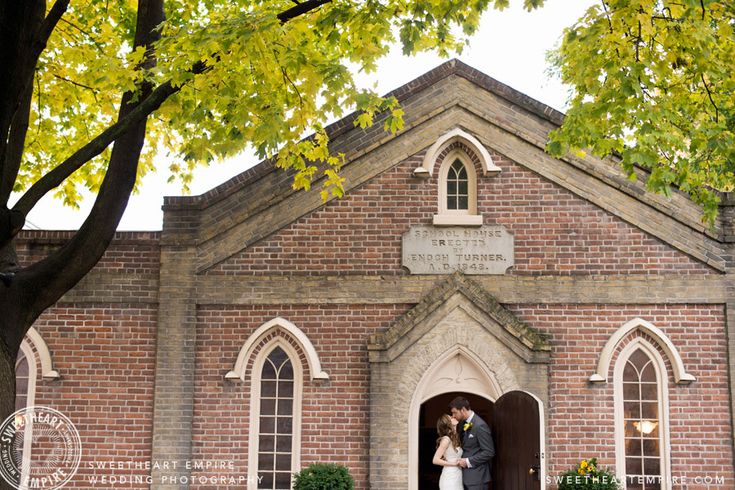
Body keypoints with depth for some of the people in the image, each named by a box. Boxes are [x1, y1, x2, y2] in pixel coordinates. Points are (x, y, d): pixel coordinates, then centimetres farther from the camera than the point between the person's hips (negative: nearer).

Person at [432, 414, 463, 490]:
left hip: (456, 478, 8)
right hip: (449, 479, -8)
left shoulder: (454, 439, 12)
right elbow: (435, 460, -15)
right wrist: (453, 463, -13)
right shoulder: (446, 439, -12)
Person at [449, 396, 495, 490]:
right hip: (466, 476, 8)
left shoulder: (480, 425, -16)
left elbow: (489, 452, -17)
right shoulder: (464, 424, 10)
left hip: (477, 477, -8)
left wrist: (468, 461, -15)